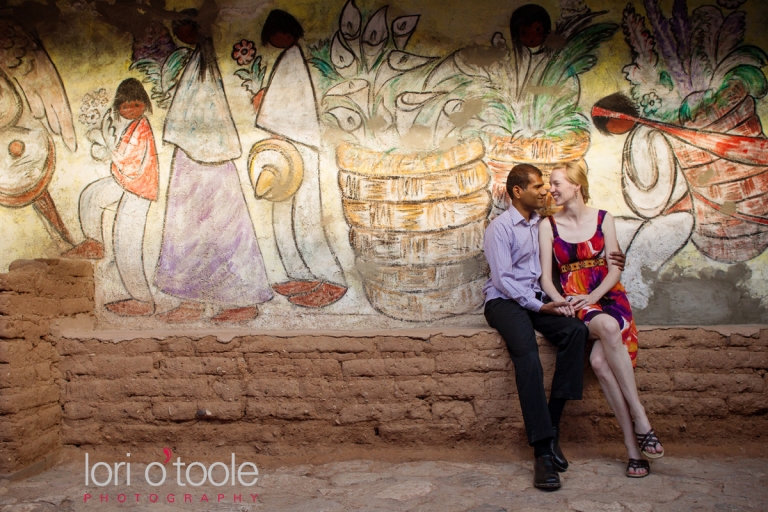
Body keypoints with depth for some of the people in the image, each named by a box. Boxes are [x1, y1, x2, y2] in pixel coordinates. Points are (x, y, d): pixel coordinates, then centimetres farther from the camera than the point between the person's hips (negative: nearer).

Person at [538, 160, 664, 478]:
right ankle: (640, 420, -30)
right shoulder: (549, 226, 9)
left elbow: (614, 269, 4)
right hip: (574, 303, 0)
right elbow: (546, 278, 4)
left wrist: (592, 296, -13)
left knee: (599, 359, -32)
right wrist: (561, 301, -15)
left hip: (608, 298, 0)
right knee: (607, 327, -36)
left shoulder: (602, 219, 9)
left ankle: (633, 447, -25)